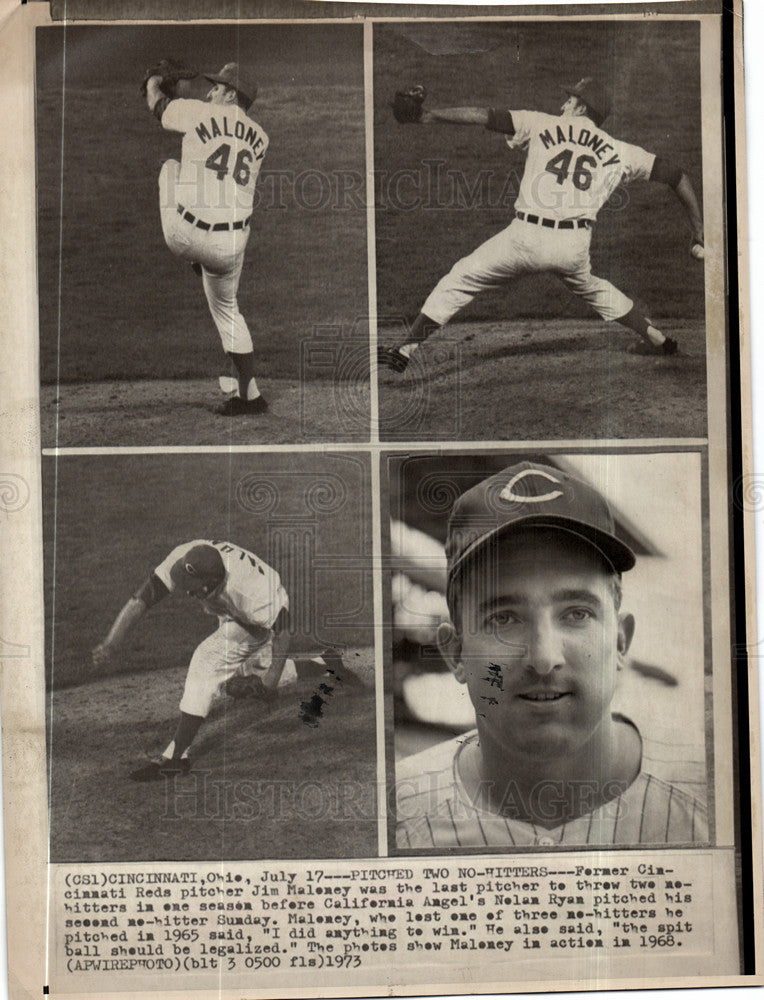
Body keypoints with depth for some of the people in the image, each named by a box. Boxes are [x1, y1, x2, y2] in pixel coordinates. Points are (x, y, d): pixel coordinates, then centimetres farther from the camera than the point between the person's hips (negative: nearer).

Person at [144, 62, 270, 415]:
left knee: (170, 166, 21)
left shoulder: (201, 113, -3)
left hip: (186, 235, -4)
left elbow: (156, 104, 15)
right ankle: (249, 393, 19)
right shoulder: (259, 138, 11)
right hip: (231, 244, 4)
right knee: (227, 309, 22)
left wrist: (154, 83, 36)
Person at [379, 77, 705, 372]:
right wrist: (699, 235, 23)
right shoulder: (618, 152, 16)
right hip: (575, 245, 4)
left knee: (461, 278, 9)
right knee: (591, 287, 34)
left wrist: (425, 116, 9)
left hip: (527, 237, -3)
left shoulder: (542, 125, 10)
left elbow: (485, 116, 5)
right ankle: (657, 338, 40)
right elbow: (676, 175, 18)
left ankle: (404, 349, 2)